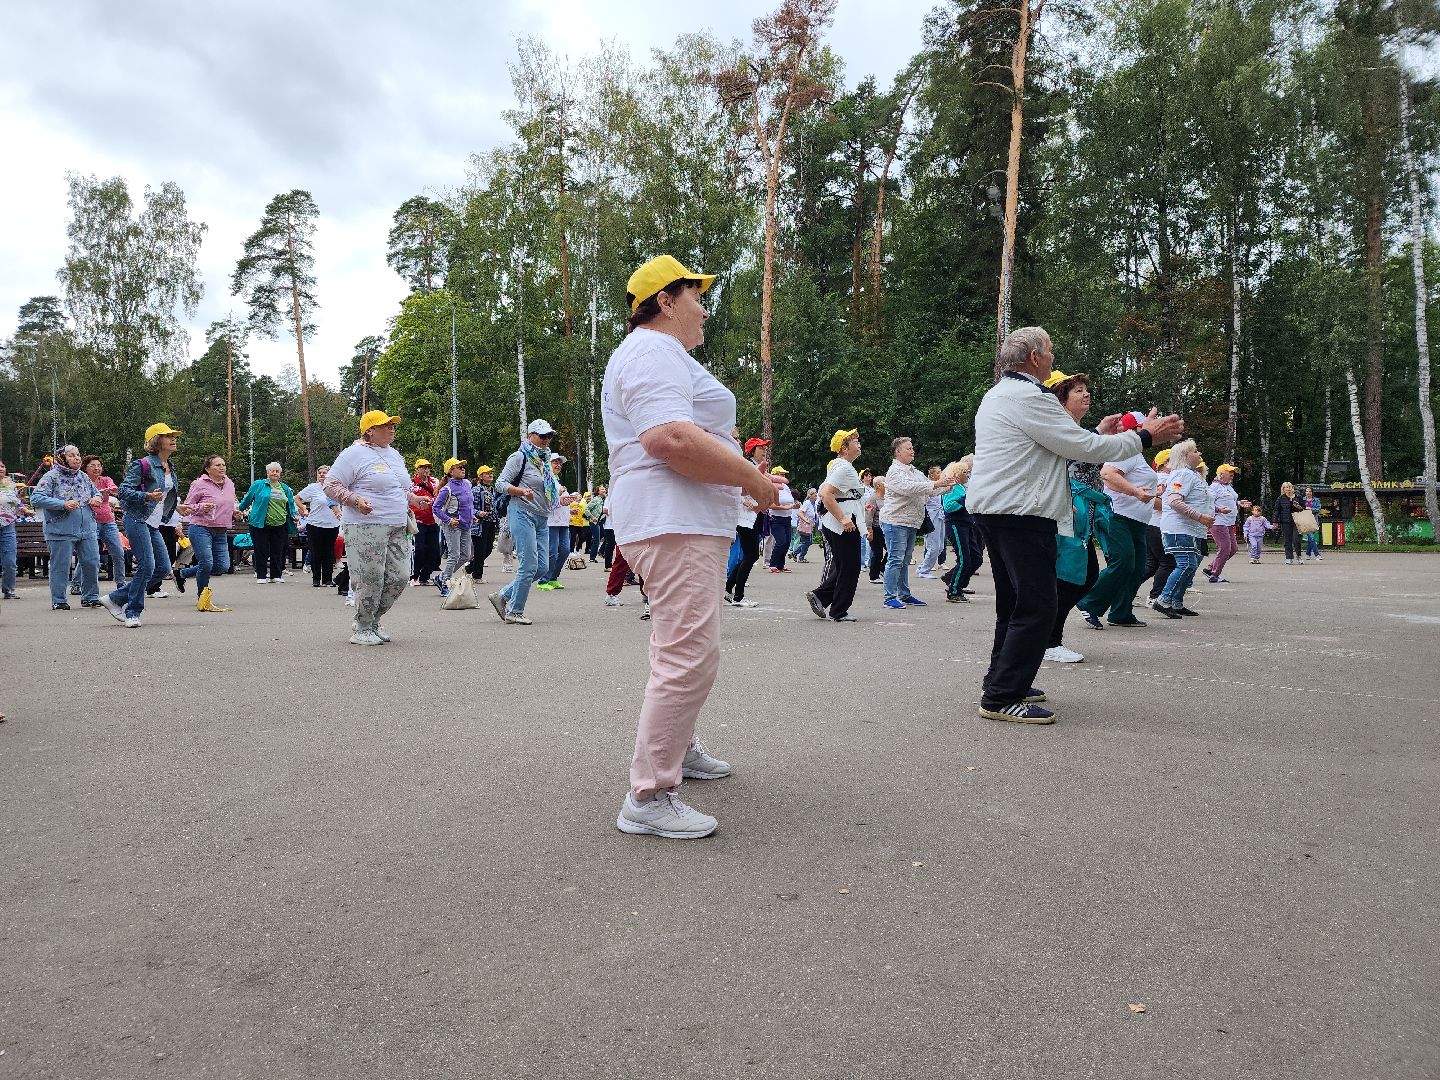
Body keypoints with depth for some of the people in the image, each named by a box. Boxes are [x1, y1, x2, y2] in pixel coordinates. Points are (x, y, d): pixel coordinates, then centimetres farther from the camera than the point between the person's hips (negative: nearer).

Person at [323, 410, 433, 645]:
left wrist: (416, 499, 16)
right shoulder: (355, 453, -5)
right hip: (366, 528, -8)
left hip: (397, 528, 8)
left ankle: (372, 621, 23)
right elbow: (330, 485, -7)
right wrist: (354, 500, -20)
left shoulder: (394, 454, 19)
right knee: (370, 580, -5)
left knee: (399, 577, 4)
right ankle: (362, 630, 11)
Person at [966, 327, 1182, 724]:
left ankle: (1000, 681, 25)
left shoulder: (997, 395, 18)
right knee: (1036, 607, -9)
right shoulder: (1028, 397, -14)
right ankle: (1002, 698, -9)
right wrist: (1144, 436, -4)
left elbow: (1059, 442, 22)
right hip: (1020, 513, -11)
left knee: (1014, 602, 18)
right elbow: (1083, 449, -14)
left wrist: (1098, 433, 21)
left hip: (992, 509, 11)